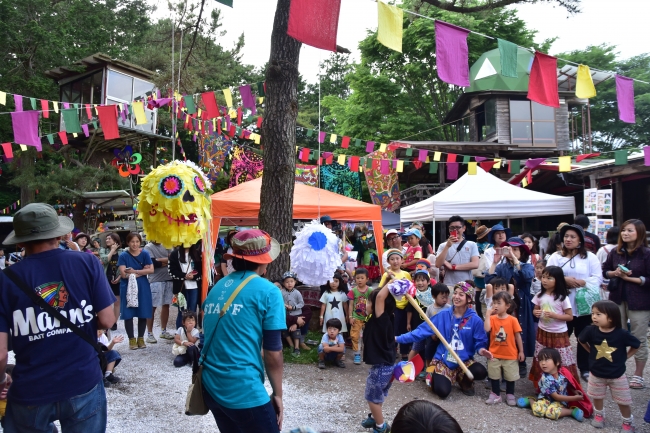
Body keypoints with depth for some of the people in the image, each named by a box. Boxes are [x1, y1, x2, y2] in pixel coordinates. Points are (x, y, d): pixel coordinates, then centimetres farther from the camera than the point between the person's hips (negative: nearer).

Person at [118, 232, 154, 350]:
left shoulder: (145, 254, 1)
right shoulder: (123, 256, -5)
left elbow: (151, 270, -8)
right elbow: (124, 274, -15)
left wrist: (134, 271, -14)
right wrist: (142, 271, -12)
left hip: (143, 287, 2)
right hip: (128, 287, -2)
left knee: (143, 313, 5)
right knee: (128, 314, 2)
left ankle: (141, 338, 18)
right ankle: (131, 339, 13)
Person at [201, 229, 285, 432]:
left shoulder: (217, 287, 9)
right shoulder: (267, 291, -9)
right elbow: (273, 352, -8)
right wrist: (277, 394, 2)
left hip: (210, 386, 7)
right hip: (244, 391, -7)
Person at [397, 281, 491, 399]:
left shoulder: (475, 320, -9)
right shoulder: (443, 315, -6)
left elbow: (480, 342, -4)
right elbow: (422, 330, -6)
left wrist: (481, 350, -29)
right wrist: (399, 338, -11)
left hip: (464, 361, 1)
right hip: (443, 360, 0)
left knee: (481, 372, -29)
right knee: (442, 392, -21)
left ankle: (464, 380, 7)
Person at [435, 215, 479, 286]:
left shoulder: (471, 245, 7)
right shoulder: (443, 246, 6)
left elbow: (475, 264, -5)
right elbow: (438, 264, -6)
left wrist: (453, 267, -8)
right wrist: (447, 246, -15)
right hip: (449, 285, 0)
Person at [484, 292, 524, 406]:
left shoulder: (512, 320, -10)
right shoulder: (492, 318, -6)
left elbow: (518, 336, -3)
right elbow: (486, 329, -25)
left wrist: (521, 351, -1)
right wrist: (488, 315, -24)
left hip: (510, 354, -1)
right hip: (494, 354, 2)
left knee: (510, 376, 12)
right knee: (494, 376, 11)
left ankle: (510, 395, 30)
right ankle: (496, 395, 26)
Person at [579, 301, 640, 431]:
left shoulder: (622, 333, -24)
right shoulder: (591, 330, -19)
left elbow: (636, 345, -4)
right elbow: (581, 340, 3)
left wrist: (625, 357, -6)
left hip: (617, 374, -2)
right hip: (596, 373, 2)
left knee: (623, 401, 12)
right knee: (597, 397, 20)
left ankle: (628, 422, 34)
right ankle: (599, 415, 44)